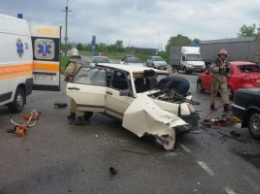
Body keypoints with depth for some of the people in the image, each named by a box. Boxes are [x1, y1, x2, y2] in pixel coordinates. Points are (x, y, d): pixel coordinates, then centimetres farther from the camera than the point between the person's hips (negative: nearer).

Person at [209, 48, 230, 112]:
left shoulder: (226, 62, 15)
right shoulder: (216, 61, -2)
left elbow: (227, 72, 20)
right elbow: (212, 68, -17)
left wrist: (228, 68, -2)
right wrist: (219, 68, -28)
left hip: (223, 79, 4)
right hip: (216, 78, -4)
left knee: (225, 91, -10)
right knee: (214, 92, 5)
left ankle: (226, 105, -17)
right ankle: (212, 105, 16)